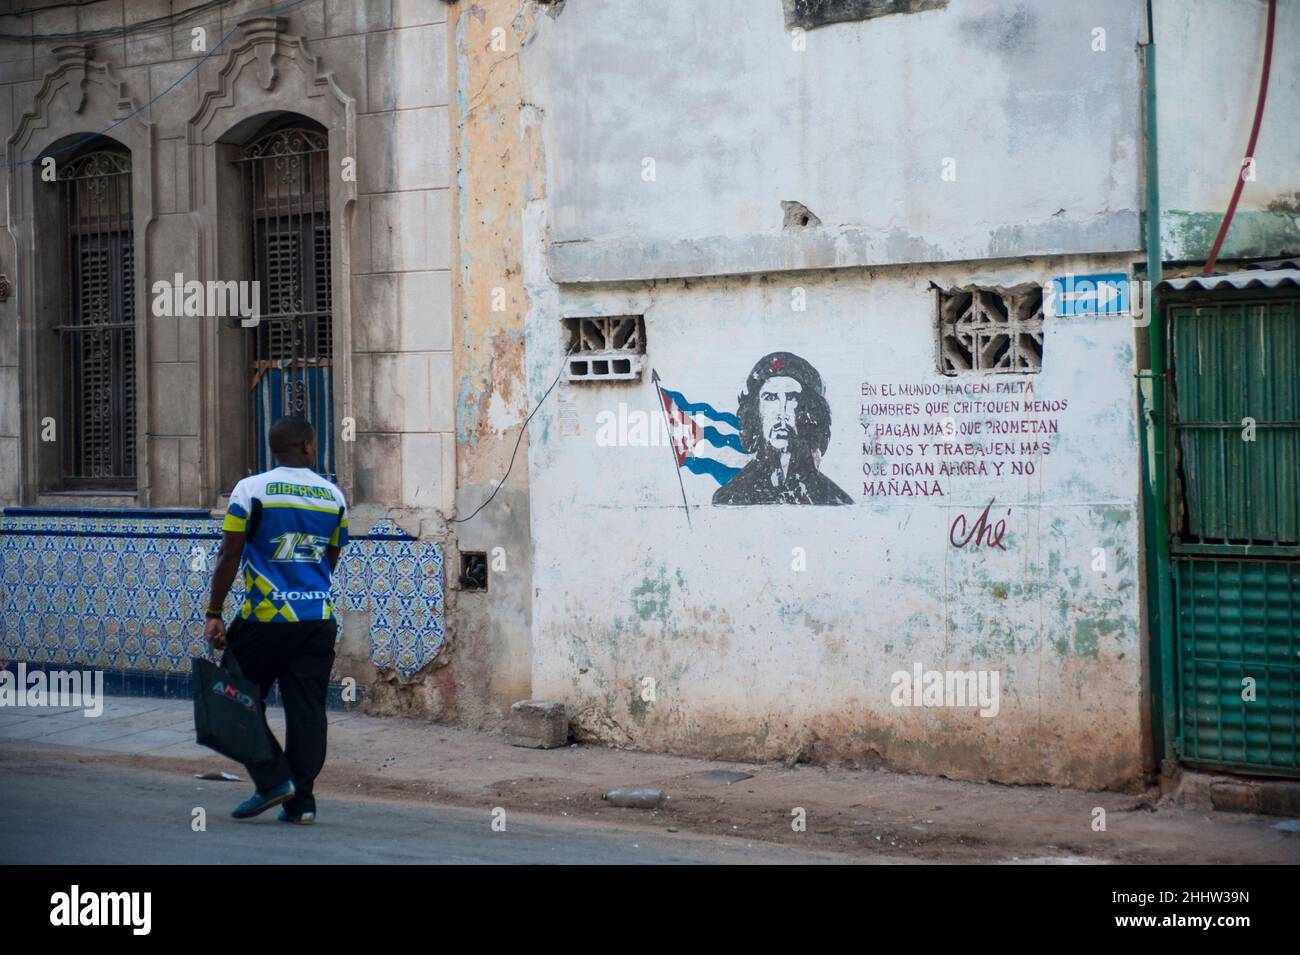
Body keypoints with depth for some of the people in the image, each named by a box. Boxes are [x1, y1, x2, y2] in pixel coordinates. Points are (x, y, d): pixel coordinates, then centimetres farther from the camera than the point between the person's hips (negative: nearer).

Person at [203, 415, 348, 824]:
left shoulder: (252, 490, -4)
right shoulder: (334, 496, 7)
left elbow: (229, 556, -7)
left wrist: (214, 614, -2)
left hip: (265, 619, -3)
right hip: (319, 620, 4)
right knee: (307, 710, 6)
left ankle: (274, 780, 0)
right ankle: (301, 801, 6)